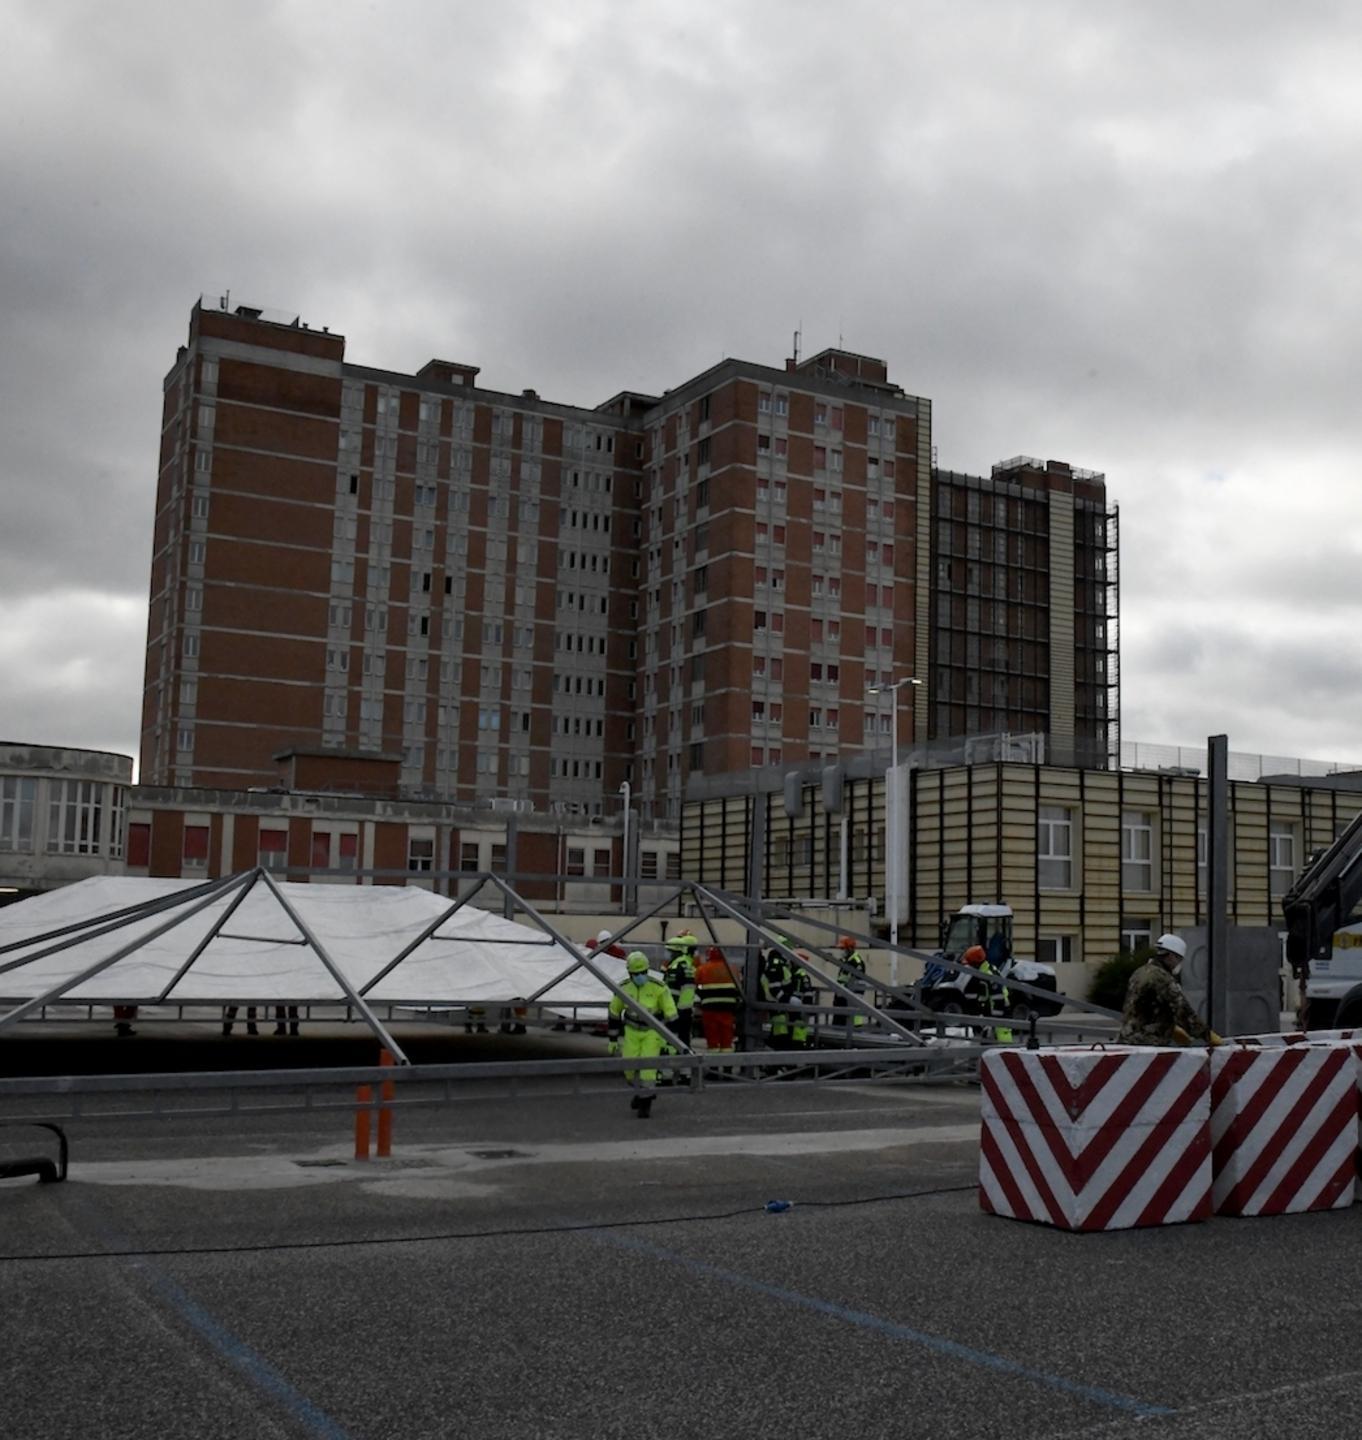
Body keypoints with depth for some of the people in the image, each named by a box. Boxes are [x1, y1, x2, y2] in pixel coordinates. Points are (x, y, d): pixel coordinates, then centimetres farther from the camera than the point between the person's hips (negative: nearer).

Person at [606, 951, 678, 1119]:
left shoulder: (658, 987, -20)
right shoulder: (623, 988, -11)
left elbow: (671, 1014, -13)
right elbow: (614, 1013, 3)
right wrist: (613, 1040, 6)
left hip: (652, 1031, -3)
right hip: (632, 1031, 3)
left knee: (648, 1066, -14)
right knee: (629, 1068, 0)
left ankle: (645, 1102, 3)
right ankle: (642, 1091, 30)